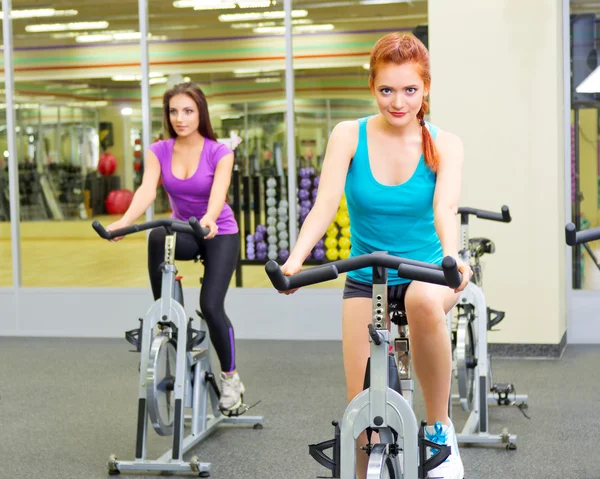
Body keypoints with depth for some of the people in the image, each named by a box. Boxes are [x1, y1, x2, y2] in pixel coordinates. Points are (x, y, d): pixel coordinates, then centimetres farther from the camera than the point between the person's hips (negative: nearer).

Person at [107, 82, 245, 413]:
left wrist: (209, 220, -54)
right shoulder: (159, 152, -7)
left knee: (211, 306, -17)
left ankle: (230, 378, 6)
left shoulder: (219, 152, -15)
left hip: (220, 234, -2)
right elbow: (147, 190, -23)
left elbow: (218, 193, -32)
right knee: (157, 237, -34)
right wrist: (124, 222, -42)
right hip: (184, 232, 2)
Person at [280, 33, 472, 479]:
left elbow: (445, 208, -24)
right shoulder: (349, 136, -6)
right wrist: (296, 258, -36)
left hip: (423, 272, -1)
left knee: (425, 300, -39)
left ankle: (440, 427, -20)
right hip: (365, 279, 1)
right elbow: (325, 205, -18)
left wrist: (452, 257, -45)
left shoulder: (444, 144, -7)